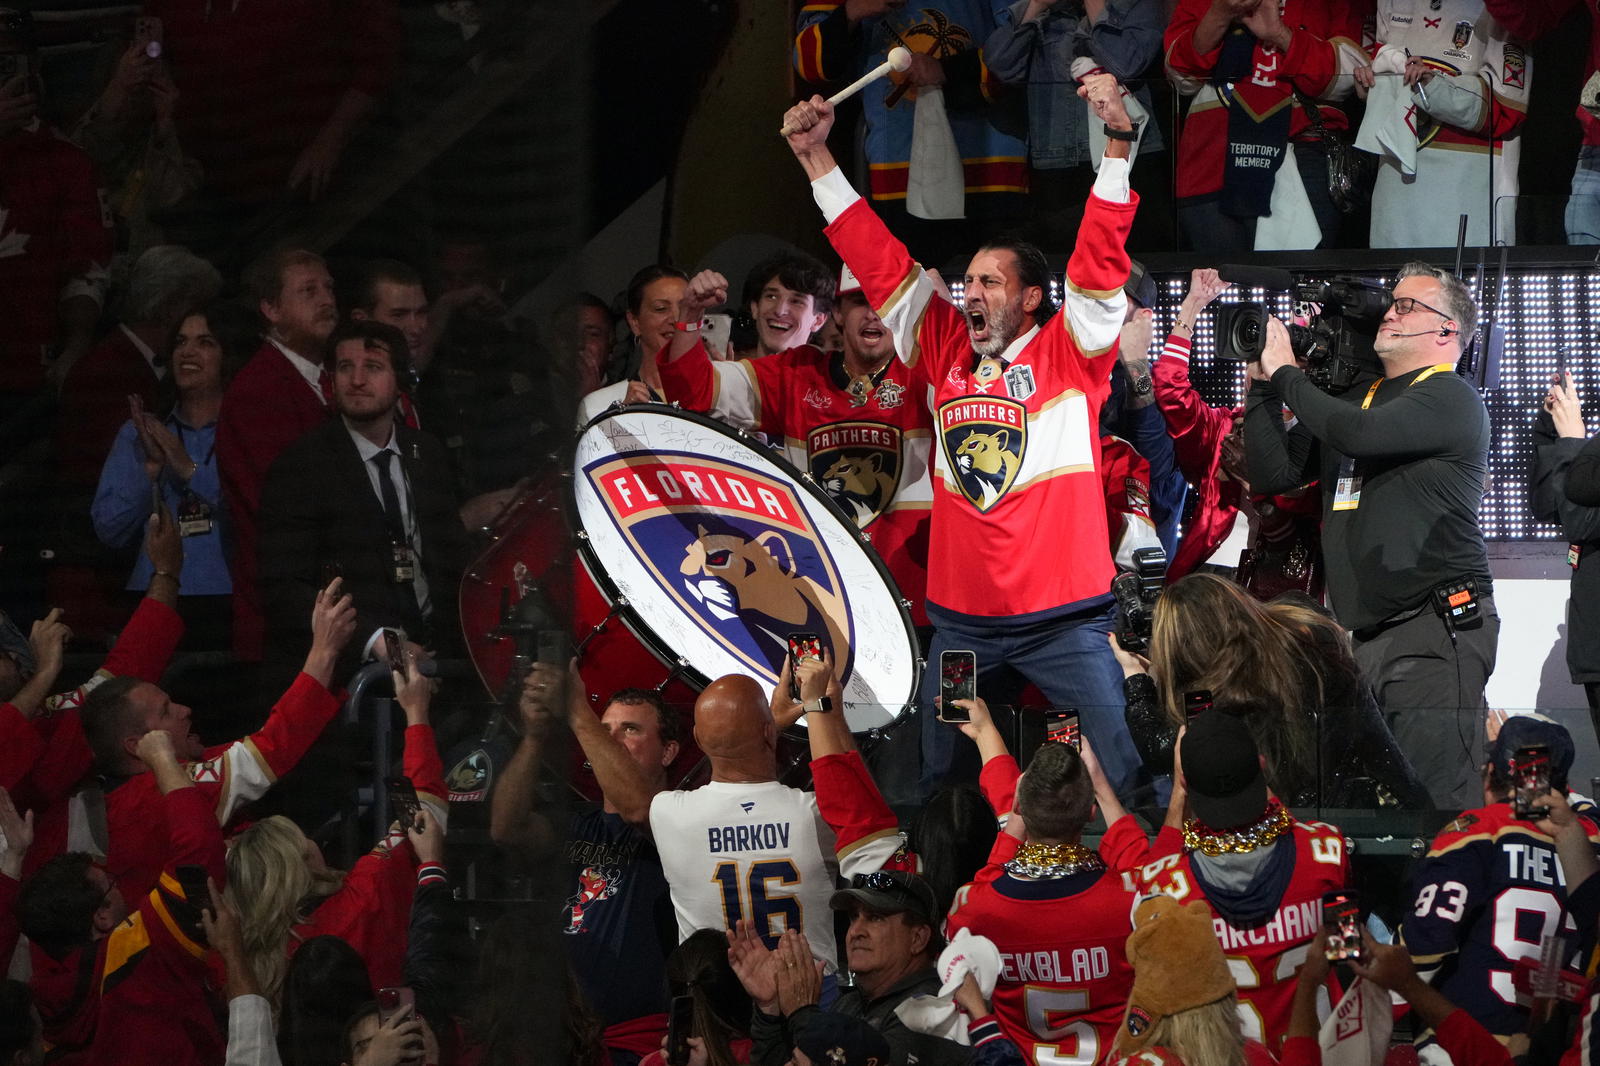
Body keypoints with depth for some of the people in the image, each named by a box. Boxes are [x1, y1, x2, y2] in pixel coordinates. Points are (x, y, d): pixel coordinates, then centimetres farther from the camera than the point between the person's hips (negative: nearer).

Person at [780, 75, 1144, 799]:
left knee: (1122, 773, -8)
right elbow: (879, 262, 13)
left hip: (1062, 616, -4)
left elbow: (1101, 258, -13)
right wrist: (816, 156, 12)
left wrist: (1118, 140, -25)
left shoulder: (1068, 353, -1)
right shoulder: (946, 352, 10)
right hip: (961, 621, 4)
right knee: (936, 782, 8)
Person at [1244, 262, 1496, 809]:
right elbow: (1272, 473, 20)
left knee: (1432, 793, -17)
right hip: (1371, 635, 8)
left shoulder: (1452, 399, -5)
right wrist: (1263, 385, 8)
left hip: (1438, 626, -8)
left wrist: (1286, 374, -7)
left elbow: (1358, 433, -21)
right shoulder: (1358, 397, 22)